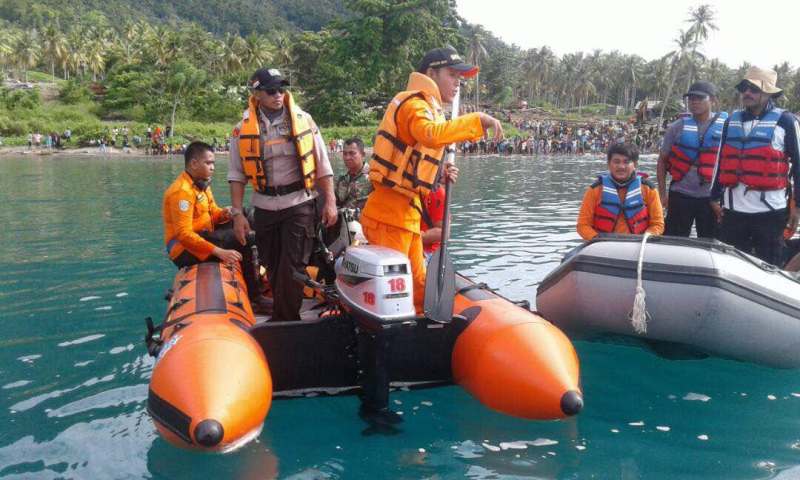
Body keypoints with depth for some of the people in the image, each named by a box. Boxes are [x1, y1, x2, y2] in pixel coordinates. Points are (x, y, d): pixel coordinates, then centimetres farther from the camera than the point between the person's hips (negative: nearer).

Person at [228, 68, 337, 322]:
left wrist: (330, 201, -2)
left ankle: (285, 322, 4)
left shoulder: (303, 120, 1)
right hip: (264, 208, 2)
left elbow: (323, 166, 3)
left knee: (292, 268, -5)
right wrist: (238, 214, -3)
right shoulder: (243, 128, 2)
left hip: (299, 205, -2)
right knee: (273, 269, 11)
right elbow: (236, 174, 4)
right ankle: (285, 315, 26)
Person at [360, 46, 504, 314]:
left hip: (407, 213, 10)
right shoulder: (414, 103, -11)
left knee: (417, 284, 16)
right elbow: (432, 135, -35)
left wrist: (441, 175, 6)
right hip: (390, 214, -10)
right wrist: (479, 120, -31)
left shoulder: (427, 108, 21)